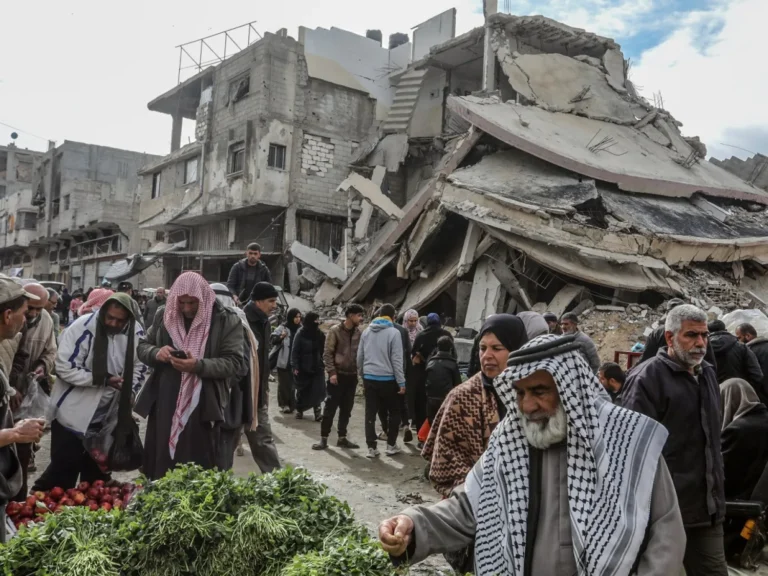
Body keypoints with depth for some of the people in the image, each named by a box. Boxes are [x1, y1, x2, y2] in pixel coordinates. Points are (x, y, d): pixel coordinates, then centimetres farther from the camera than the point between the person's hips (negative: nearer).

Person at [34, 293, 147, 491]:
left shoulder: (136, 333, -6)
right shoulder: (82, 327, -21)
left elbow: (139, 368, 5)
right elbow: (64, 367, -21)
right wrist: (102, 379, -24)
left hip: (108, 413, 5)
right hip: (74, 411, -4)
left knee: (98, 469, 19)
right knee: (64, 468, 2)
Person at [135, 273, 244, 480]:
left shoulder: (227, 321, -5)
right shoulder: (164, 316, 9)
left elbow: (234, 363, -9)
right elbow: (142, 347, 16)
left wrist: (199, 366, -25)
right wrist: (156, 353, -8)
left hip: (203, 411, -4)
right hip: (165, 408, 4)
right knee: (161, 470, 13)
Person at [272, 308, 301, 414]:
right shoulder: (282, 328, -4)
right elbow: (273, 341, -10)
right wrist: (281, 337, -28)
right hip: (283, 361, -2)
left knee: (293, 383, 8)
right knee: (284, 383, 1)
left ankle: (291, 404, 16)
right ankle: (284, 404, 9)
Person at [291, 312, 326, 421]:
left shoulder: (320, 334, 3)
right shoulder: (301, 334, -8)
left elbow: (323, 350, 8)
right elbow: (295, 351, -9)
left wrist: (323, 363, 2)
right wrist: (295, 366, -14)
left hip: (317, 367, 3)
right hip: (303, 368, -2)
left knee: (318, 390, -7)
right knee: (302, 390, 8)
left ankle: (317, 411, -3)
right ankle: (299, 410, 24)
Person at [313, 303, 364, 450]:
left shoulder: (358, 332, 6)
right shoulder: (335, 331, -7)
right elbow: (327, 353, -9)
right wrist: (332, 372, -15)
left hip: (352, 376, 5)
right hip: (337, 375, -5)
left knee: (346, 409, 9)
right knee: (330, 407, -1)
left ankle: (342, 437, 19)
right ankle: (323, 438, 8)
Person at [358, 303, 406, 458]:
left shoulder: (366, 332, 7)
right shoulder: (394, 332, -9)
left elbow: (360, 357, 10)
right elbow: (397, 360, -13)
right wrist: (401, 382, -9)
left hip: (369, 378, 4)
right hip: (388, 379, -4)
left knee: (370, 413, 7)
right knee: (394, 412, 12)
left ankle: (371, 447, 8)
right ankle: (391, 445, 15)